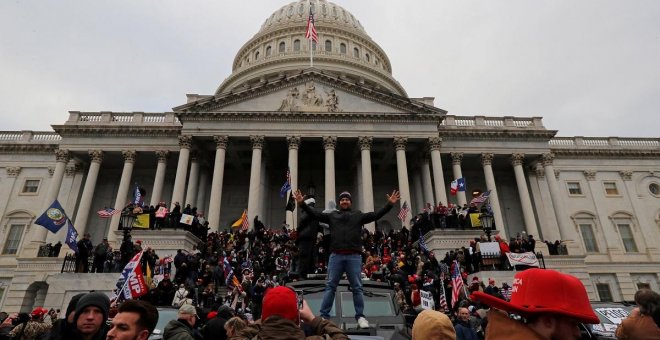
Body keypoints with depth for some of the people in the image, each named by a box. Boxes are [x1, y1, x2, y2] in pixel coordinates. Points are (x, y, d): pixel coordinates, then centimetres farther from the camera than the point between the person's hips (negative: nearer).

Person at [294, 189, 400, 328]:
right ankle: (324, 316, 8)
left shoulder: (358, 215, 13)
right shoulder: (332, 215, 15)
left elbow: (376, 215, 5)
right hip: (336, 256, 1)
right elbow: (315, 214, 8)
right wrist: (302, 203, -1)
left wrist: (390, 204, -4)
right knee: (330, 286, 3)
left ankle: (360, 317, 15)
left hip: (354, 256, 0)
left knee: (357, 287, 5)